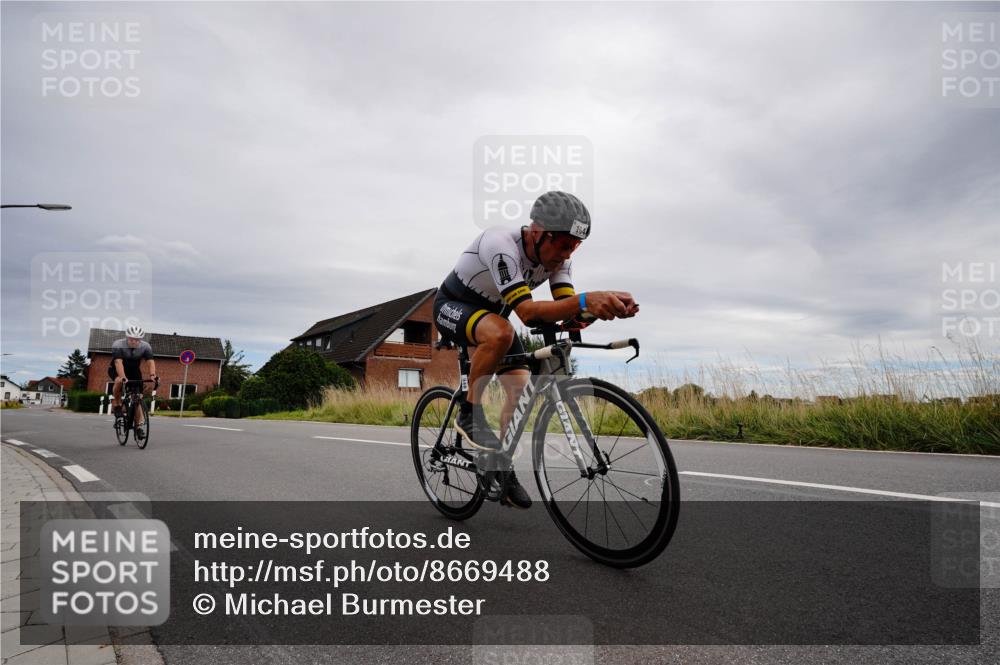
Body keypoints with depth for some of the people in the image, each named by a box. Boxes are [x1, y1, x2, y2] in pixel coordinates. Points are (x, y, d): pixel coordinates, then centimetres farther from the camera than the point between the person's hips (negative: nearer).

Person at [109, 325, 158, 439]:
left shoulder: (145, 346, -20)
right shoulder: (118, 345, -28)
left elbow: (150, 361, -31)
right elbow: (118, 362, -40)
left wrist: (152, 375, -49)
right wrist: (123, 377, -54)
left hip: (134, 371, 3)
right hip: (116, 370, -2)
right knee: (119, 381, -37)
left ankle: (138, 426, 1)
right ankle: (116, 404, -10)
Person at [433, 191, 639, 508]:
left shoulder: (557, 255, -15)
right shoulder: (501, 244, -36)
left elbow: (568, 310, -25)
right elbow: (526, 311, -46)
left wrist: (610, 307, -45)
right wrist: (585, 299, -60)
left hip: (492, 313, 7)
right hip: (452, 306, -7)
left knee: (521, 387, -6)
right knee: (501, 332, -39)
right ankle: (469, 413, -18)